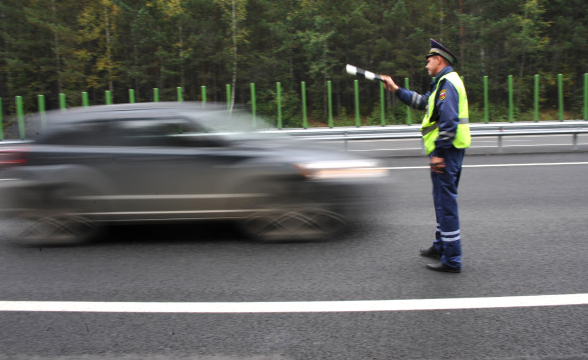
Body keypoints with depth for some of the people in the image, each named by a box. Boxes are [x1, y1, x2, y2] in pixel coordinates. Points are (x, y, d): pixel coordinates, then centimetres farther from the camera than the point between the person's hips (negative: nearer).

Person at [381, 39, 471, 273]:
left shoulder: (447, 83, -14)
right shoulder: (444, 82, 19)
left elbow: (449, 121, -23)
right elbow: (423, 102, 29)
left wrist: (438, 153, -23)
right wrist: (396, 89, 28)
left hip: (446, 150, -11)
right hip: (450, 150, 11)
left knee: (446, 202, -7)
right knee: (444, 200, 19)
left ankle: (452, 260, -1)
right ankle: (441, 247, 33)